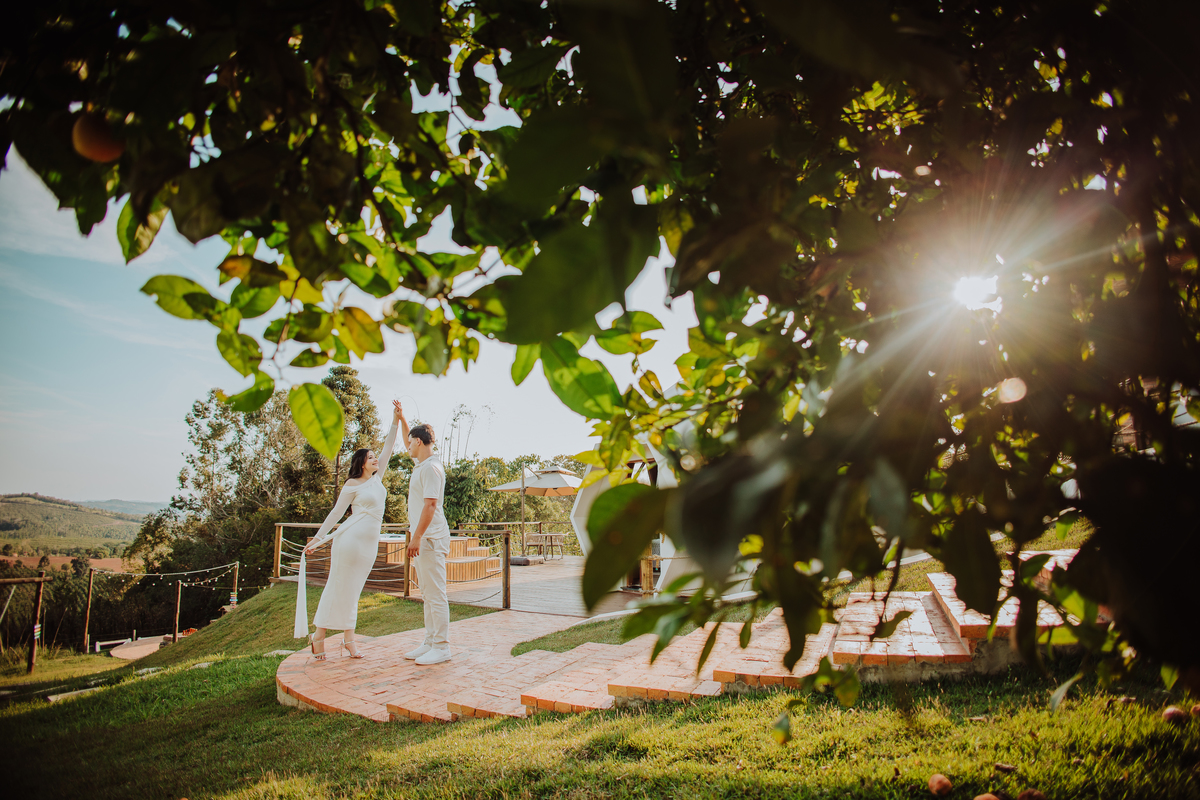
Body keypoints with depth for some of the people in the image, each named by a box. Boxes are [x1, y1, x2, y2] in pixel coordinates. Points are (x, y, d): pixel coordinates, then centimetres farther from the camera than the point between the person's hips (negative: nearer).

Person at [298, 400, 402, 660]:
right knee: (338, 586, -2)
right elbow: (336, 512, 1)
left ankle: (348, 638, 12)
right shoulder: (352, 485, -2)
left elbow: (388, 449, 11)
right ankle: (319, 636, 8)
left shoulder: (377, 479, 14)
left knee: (353, 590, 9)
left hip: (370, 543, 6)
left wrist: (395, 420, 6)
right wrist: (317, 539, 2)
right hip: (351, 537, -6)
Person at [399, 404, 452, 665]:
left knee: (435, 594, -7)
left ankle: (441, 647, -3)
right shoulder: (420, 464, 15)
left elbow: (430, 504, -21)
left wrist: (417, 536, -24)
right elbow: (409, 445, 37)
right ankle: (430, 643, 20)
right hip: (423, 538, 10)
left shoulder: (431, 467, -14)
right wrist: (401, 419, 34)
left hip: (431, 537, -10)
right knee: (427, 594, 13)